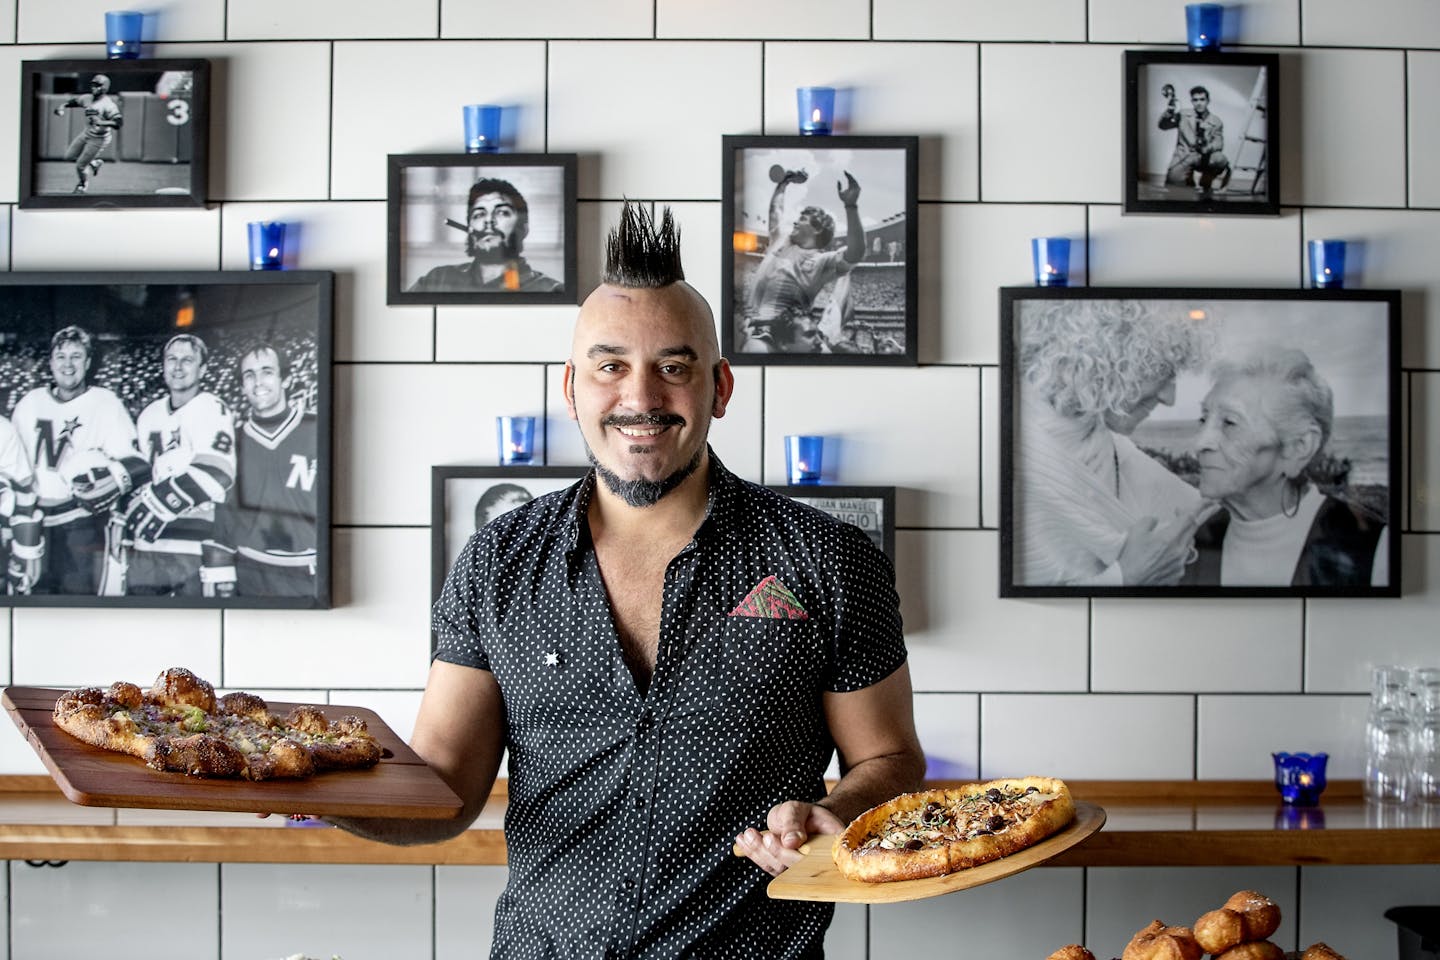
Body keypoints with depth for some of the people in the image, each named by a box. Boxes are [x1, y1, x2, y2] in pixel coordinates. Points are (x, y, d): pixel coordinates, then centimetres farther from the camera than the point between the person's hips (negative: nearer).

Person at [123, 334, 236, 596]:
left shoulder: (212, 410, -4)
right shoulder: (150, 415, 20)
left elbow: (214, 474, -17)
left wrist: (156, 505, -17)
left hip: (194, 548, -7)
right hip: (147, 547, 7)